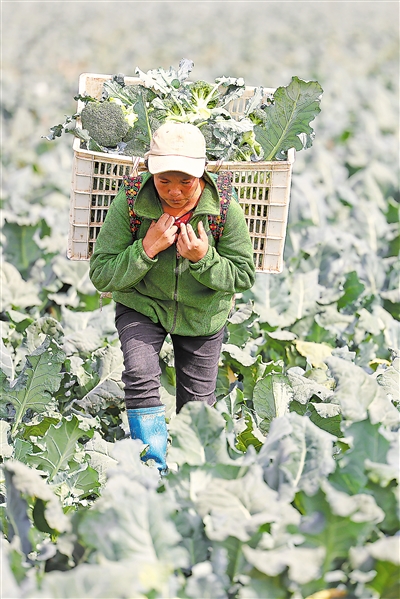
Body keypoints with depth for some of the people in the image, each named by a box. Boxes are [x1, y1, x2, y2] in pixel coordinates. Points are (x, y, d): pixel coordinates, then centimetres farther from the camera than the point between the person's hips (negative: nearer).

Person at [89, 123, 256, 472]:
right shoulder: (129, 203, -23)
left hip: (202, 313, 1)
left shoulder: (224, 208, -21)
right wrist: (147, 249, -32)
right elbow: (101, 275, -18)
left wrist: (204, 259, -30)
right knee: (141, 376, -27)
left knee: (198, 403, 10)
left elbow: (244, 276, -11)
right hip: (141, 306, -1)